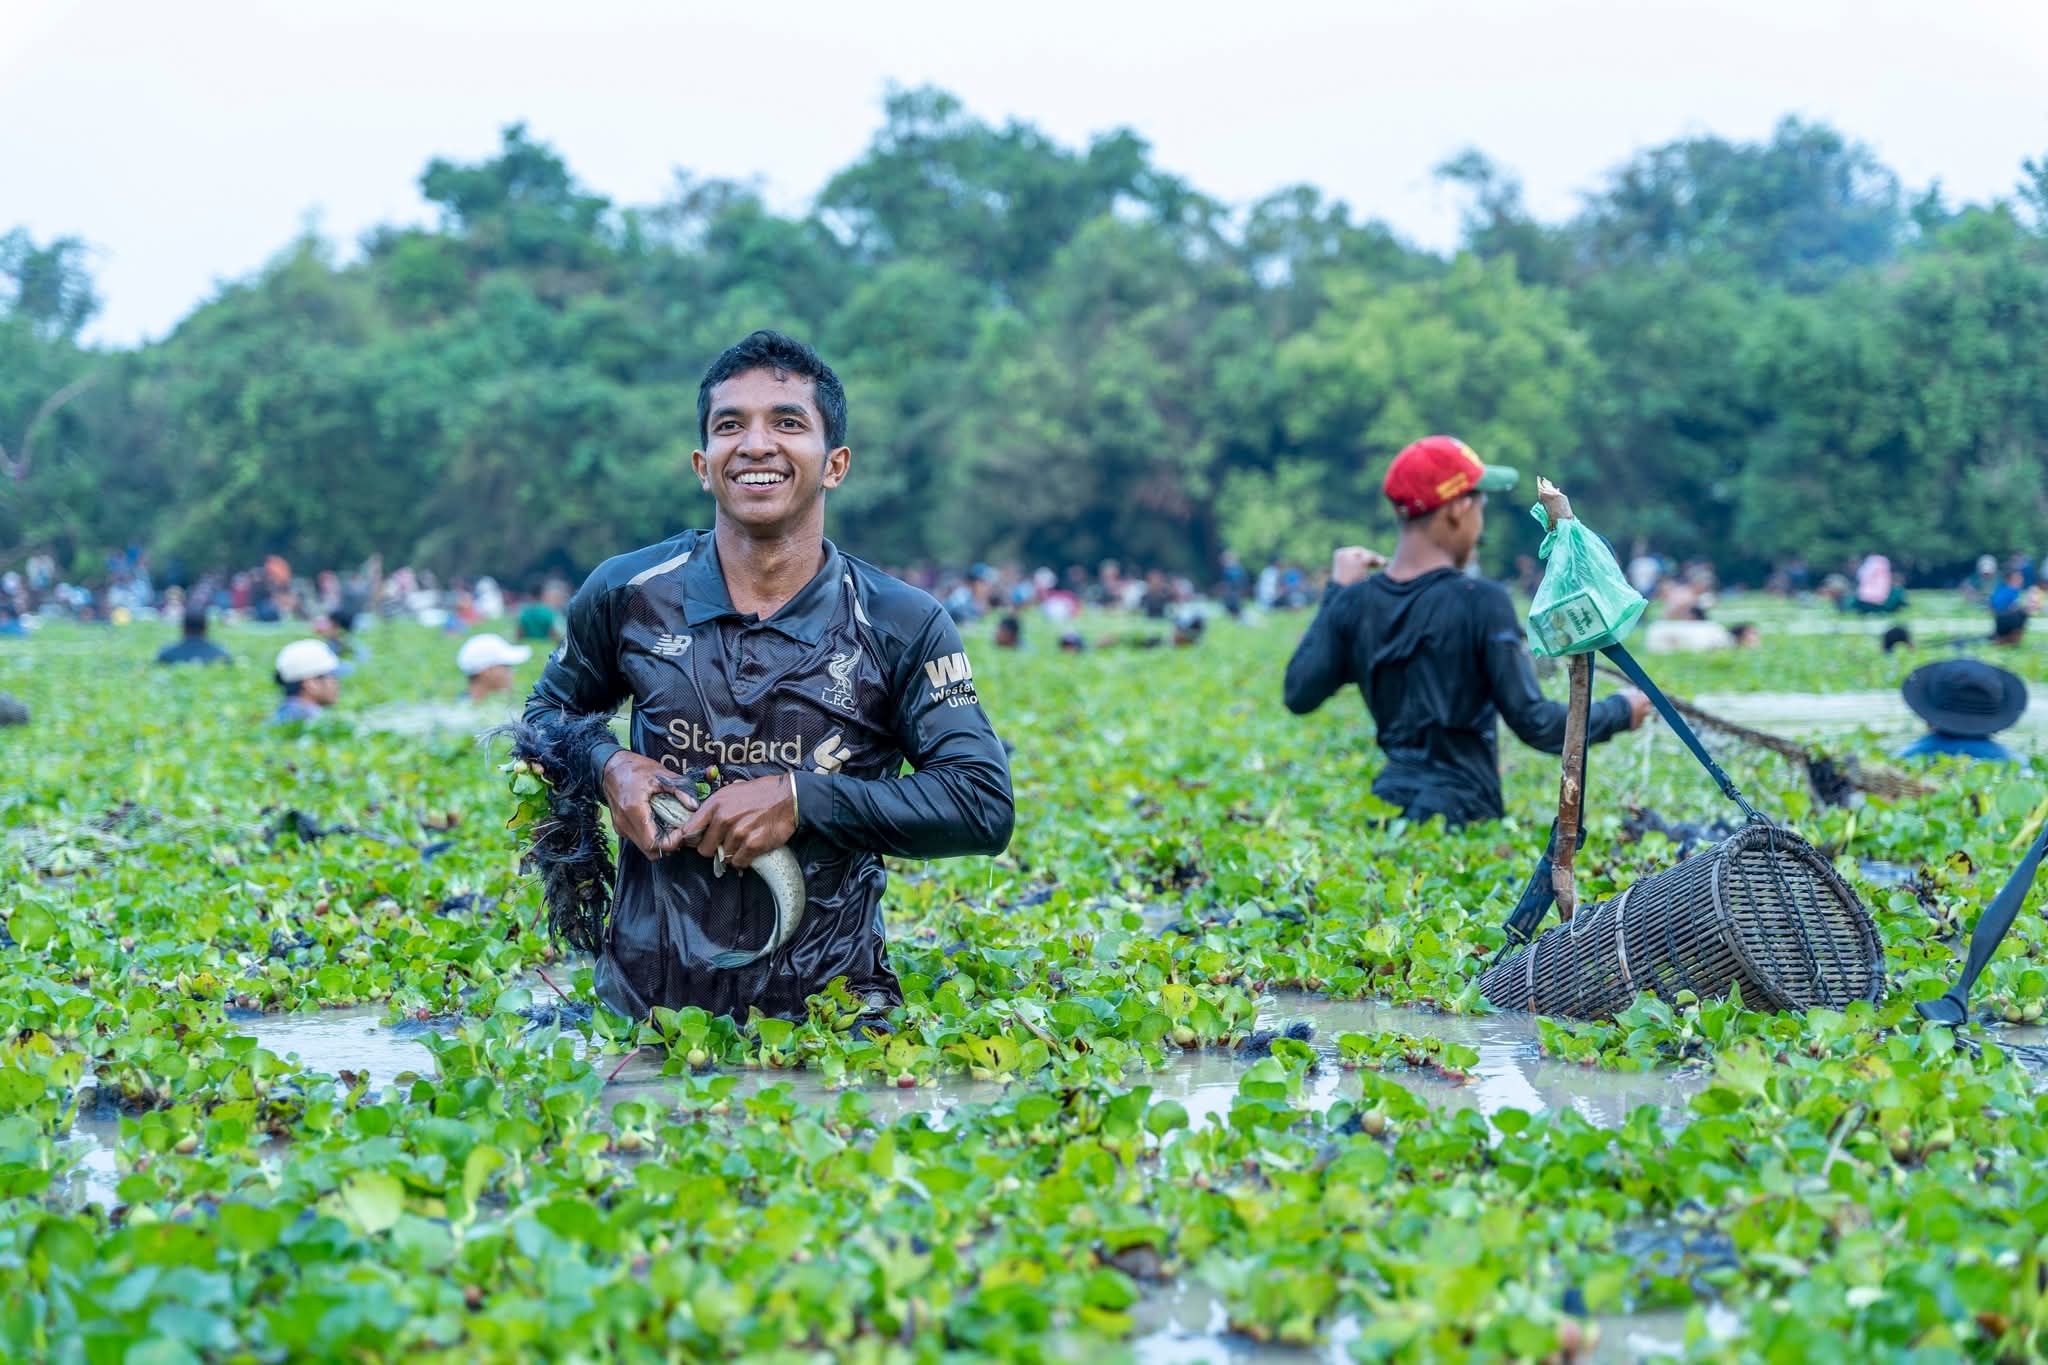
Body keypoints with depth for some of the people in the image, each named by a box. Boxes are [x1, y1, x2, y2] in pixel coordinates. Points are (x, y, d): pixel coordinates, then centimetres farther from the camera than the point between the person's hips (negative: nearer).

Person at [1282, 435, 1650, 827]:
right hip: (1461, 814, -5)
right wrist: (1621, 711, 7)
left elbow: (1298, 695, 12)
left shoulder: (1354, 602, 3)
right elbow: (1534, 724, -10)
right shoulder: (1482, 603, -11)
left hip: (1387, 806, 5)